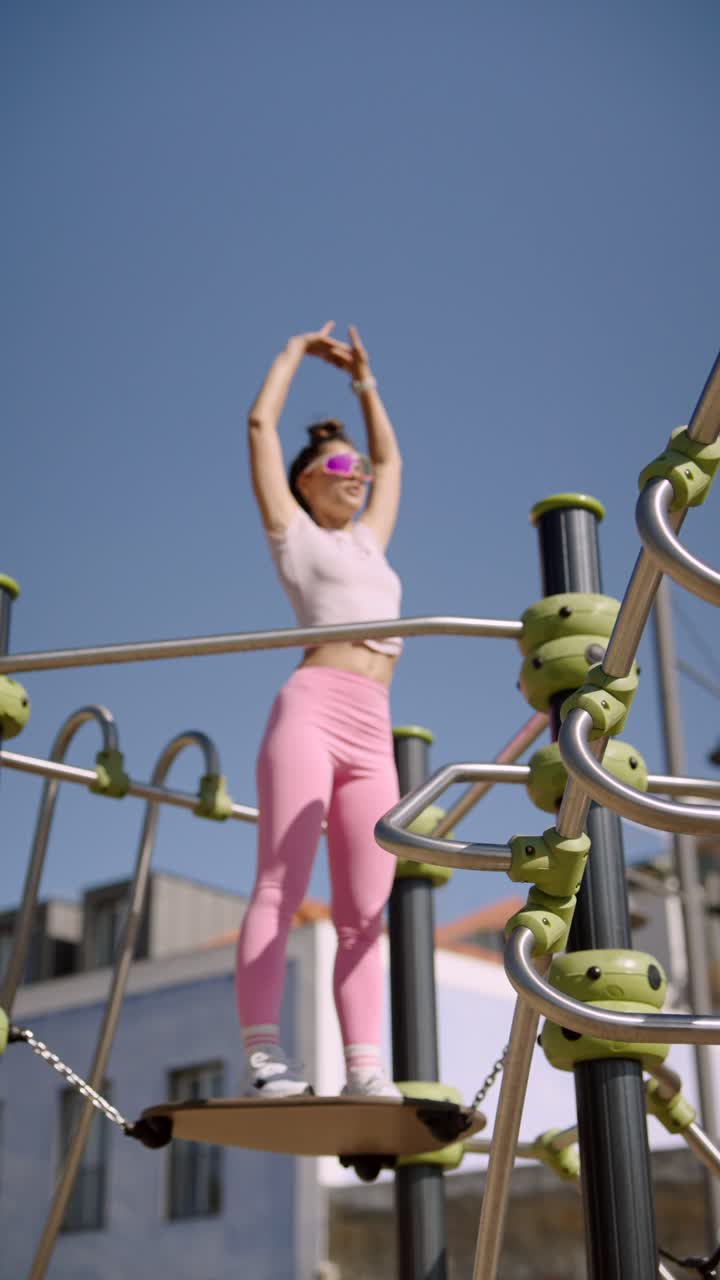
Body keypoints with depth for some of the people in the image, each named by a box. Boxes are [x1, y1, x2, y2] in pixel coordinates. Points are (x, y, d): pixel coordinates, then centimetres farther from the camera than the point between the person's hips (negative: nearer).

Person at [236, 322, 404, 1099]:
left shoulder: (368, 541, 29)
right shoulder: (294, 533, 15)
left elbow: (390, 459, 44)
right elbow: (260, 424, 16)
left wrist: (363, 380, 44)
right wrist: (297, 351, 29)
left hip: (372, 736, 6)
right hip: (311, 711, -6)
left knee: (364, 912, -3)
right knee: (281, 884, -15)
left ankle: (365, 1068, -8)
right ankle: (262, 1055, -20)